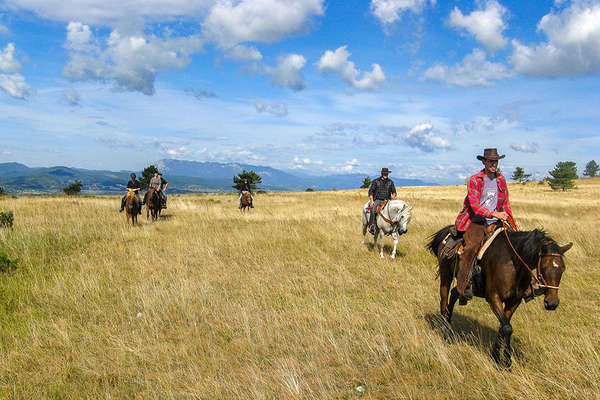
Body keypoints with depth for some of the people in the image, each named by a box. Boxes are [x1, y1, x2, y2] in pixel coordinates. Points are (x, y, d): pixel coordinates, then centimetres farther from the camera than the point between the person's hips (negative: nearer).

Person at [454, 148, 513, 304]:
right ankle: (463, 287, -22)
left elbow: (505, 204, 23)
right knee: (471, 247, -26)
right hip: (475, 222, -5)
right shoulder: (474, 180, -4)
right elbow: (475, 205, -14)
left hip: (494, 223, 5)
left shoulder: (501, 180, 13)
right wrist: (495, 214, -24)